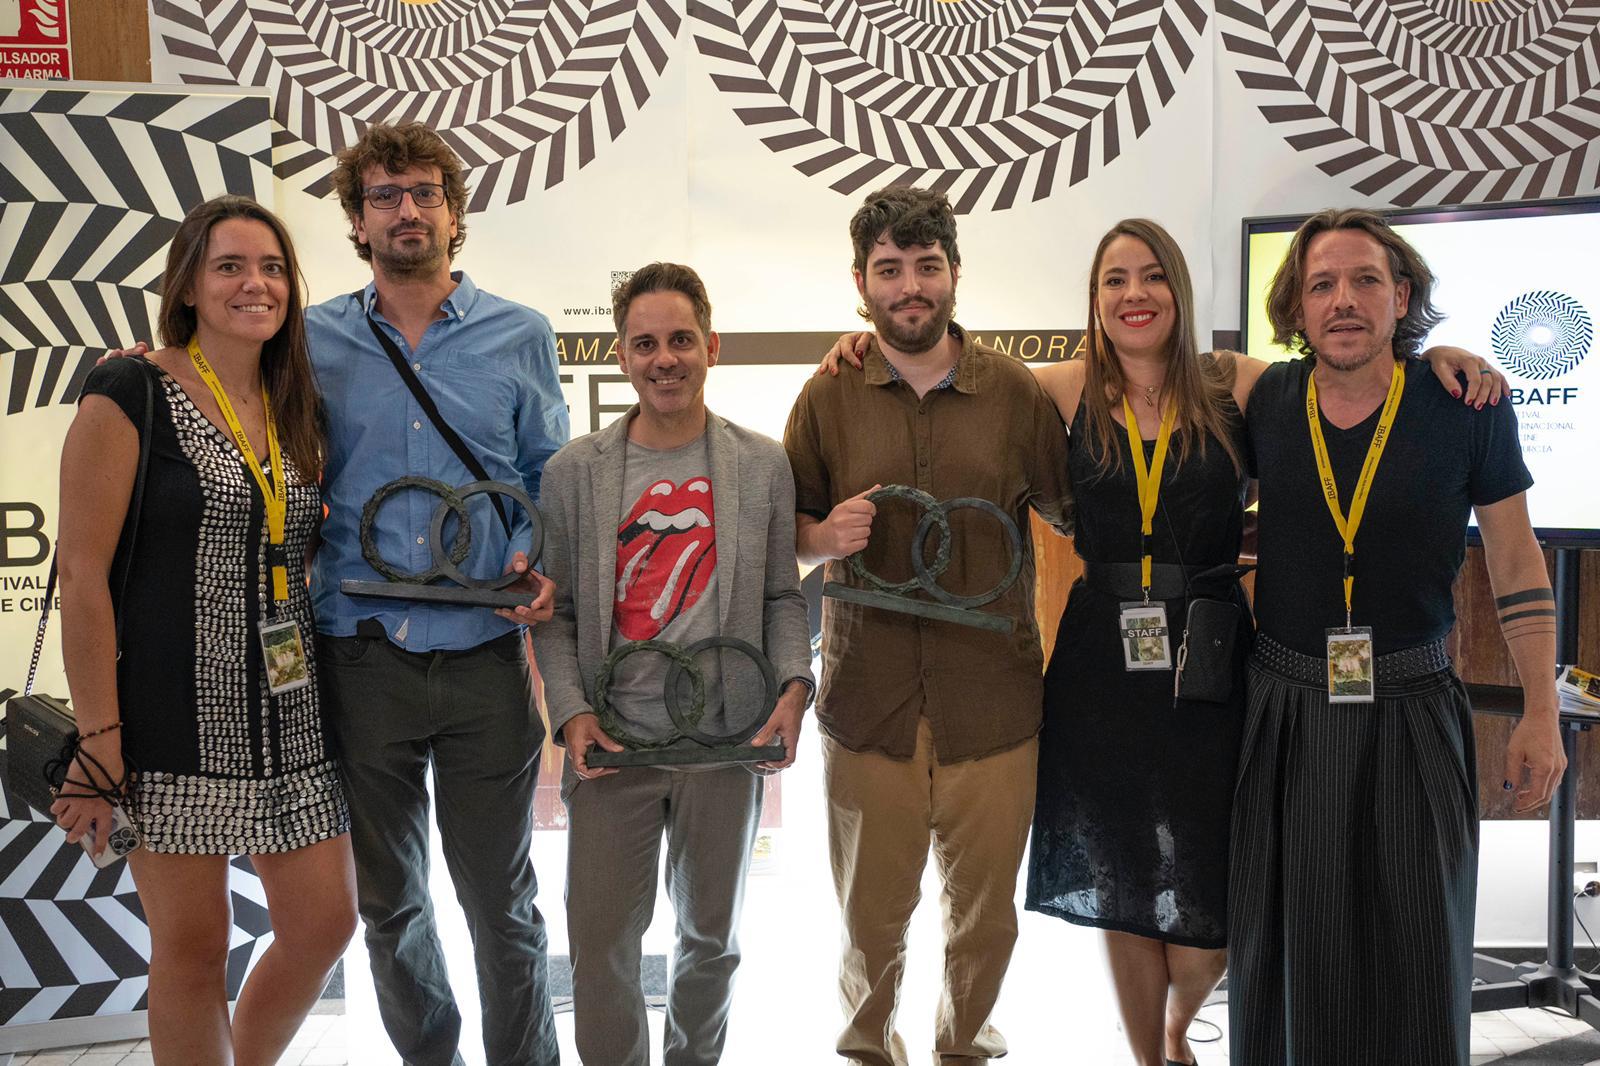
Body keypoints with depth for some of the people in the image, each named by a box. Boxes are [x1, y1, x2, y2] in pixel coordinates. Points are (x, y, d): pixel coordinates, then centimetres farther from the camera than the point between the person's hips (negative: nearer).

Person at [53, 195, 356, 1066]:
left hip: (290, 717, 6)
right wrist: (97, 742, -15)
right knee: (193, 947, 4)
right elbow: (83, 576, -11)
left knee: (324, 924, 9)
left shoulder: (295, 410, 11)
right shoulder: (129, 395, -7)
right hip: (173, 719, -6)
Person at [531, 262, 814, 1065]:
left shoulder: (764, 465, 1)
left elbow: (782, 594, 5)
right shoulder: (574, 471, 0)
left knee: (711, 937, 17)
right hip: (611, 744, -1)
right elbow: (556, 609, 2)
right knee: (600, 945, 4)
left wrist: (794, 685, -10)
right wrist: (571, 711, -10)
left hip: (726, 744, 1)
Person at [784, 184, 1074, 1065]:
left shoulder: (1015, 393, 2)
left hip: (993, 704, 1)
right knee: (871, 917, 10)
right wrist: (826, 534, -15)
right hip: (868, 703, 0)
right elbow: (784, 533, 6)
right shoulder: (828, 397, 2)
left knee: (986, 917, 12)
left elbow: (1075, 513, 8)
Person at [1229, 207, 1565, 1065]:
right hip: (1285, 706, 2)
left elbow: (1516, 561, 1)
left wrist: (1541, 712, 0)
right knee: (1288, 948, 13)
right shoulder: (1265, 403, -1)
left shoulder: (1465, 406, -6)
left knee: (1418, 950, 7)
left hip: (1412, 706, -1)